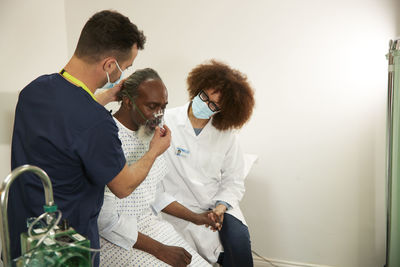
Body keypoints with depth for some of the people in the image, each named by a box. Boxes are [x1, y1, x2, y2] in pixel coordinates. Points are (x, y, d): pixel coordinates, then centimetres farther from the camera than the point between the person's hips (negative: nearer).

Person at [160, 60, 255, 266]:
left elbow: (233, 181, 8)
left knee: (239, 240, -23)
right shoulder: (165, 123, -6)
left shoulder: (226, 135, 6)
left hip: (218, 206, 3)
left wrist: (222, 206, -11)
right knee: (213, 245, -24)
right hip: (180, 209, -3)